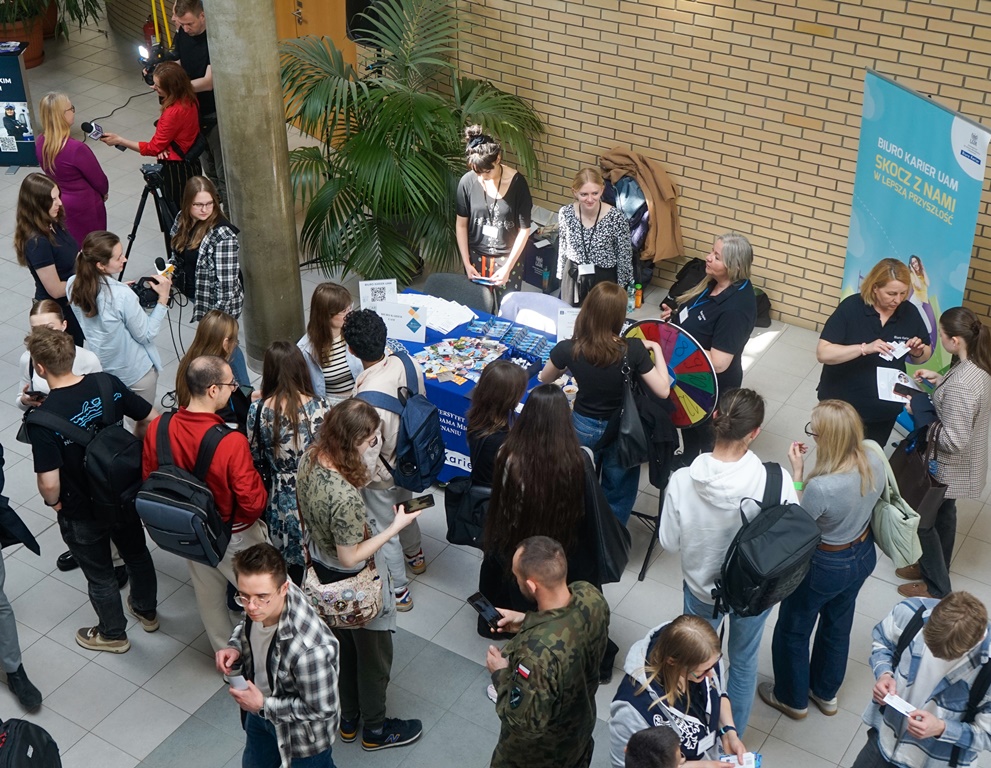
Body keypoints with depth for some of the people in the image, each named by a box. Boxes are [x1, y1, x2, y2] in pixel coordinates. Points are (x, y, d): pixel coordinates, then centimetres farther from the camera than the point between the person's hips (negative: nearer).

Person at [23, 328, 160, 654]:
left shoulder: (42, 418, -30)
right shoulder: (108, 384, -17)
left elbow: (49, 483, -29)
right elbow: (151, 419, -5)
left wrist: (53, 502, -6)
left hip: (82, 513, -4)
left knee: (100, 575, 21)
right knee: (137, 553, 30)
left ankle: (113, 634, 44)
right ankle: (147, 611, 53)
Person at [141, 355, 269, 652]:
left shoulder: (158, 428, -18)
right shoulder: (231, 442, -35)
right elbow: (253, 502, -27)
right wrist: (259, 485, -4)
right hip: (235, 537, -6)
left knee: (209, 596, 26)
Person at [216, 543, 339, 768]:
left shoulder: (309, 649, -45)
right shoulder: (259, 608, -25)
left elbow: (323, 709, -30)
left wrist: (263, 705, -27)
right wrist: (236, 648, -18)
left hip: (302, 732, -6)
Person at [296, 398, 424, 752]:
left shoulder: (310, 458, -16)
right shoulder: (345, 497, -41)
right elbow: (350, 557, -28)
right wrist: (396, 526, -24)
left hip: (321, 567, 8)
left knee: (343, 646, 30)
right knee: (374, 656, 19)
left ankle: (348, 718, 52)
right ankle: (375, 730, 43)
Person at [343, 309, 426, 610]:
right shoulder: (409, 365, -22)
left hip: (381, 474, -7)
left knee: (384, 530, 19)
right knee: (405, 508, 34)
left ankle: (399, 592, 40)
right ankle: (415, 556, 62)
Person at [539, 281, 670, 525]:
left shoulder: (568, 349, -23)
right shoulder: (633, 349, -26)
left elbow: (545, 379, -2)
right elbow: (663, 390, -16)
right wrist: (656, 350, -5)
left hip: (583, 427, 2)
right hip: (621, 431, -2)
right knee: (618, 496, 21)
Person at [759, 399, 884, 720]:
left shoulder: (821, 487, -40)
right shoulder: (875, 462, -19)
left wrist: (797, 472, -22)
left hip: (824, 567, -7)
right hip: (864, 555, 7)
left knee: (793, 631, 22)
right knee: (837, 625, 30)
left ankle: (792, 699, 45)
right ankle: (826, 693, 53)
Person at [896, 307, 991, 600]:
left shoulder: (961, 384, -37)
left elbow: (954, 441, -32)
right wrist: (938, 380, 0)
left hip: (948, 468, -9)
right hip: (956, 466, 9)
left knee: (922, 520, 12)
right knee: (943, 514, 27)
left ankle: (936, 587, 29)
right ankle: (934, 568, 49)